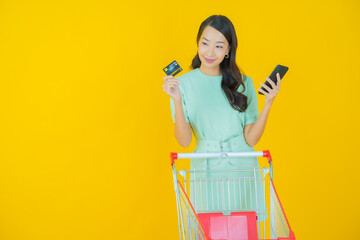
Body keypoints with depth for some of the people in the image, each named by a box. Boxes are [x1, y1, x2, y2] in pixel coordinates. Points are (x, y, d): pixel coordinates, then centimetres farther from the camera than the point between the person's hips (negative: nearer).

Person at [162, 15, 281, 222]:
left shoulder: (243, 83, 3)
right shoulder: (184, 83, -1)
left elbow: (251, 139, -2)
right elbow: (184, 140, -7)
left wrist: (269, 103, -13)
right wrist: (177, 101, -18)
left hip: (243, 170, 1)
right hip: (206, 172, -1)